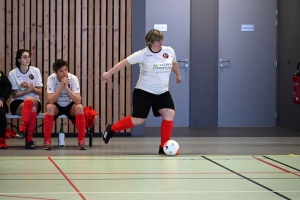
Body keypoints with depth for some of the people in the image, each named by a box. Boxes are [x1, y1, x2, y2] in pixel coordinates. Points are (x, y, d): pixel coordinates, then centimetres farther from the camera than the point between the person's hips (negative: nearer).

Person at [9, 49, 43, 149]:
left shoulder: (35, 71, 3)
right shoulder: (13, 73, -1)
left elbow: (39, 92, 2)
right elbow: (14, 95, -3)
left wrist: (32, 89, -20)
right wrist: (27, 90, -19)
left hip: (34, 101, 1)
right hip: (17, 103, -1)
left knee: (29, 100, -38)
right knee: (32, 109, -36)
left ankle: (22, 130, -40)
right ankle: (29, 139, -38)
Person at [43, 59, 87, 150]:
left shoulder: (73, 78, -19)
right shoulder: (51, 79, -20)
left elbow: (78, 100, -27)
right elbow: (50, 100, -30)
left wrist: (67, 87, -35)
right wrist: (61, 86, -36)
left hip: (69, 106, 1)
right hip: (57, 106, -1)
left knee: (79, 107, -31)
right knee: (50, 107, -34)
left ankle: (81, 141, -21)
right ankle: (47, 141, -23)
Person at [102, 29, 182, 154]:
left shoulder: (169, 51, -1)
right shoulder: (143, 54, -16)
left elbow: (174, 63, 21)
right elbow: (125, 62, -10)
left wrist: (178, 75, 36)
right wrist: (109, 73, -7)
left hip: (162, 92, 5)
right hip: (144, 92, -5)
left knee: (169, 115, -14)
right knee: (138, 120, -4)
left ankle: (163, 148, -4)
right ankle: (111, 129, 20)